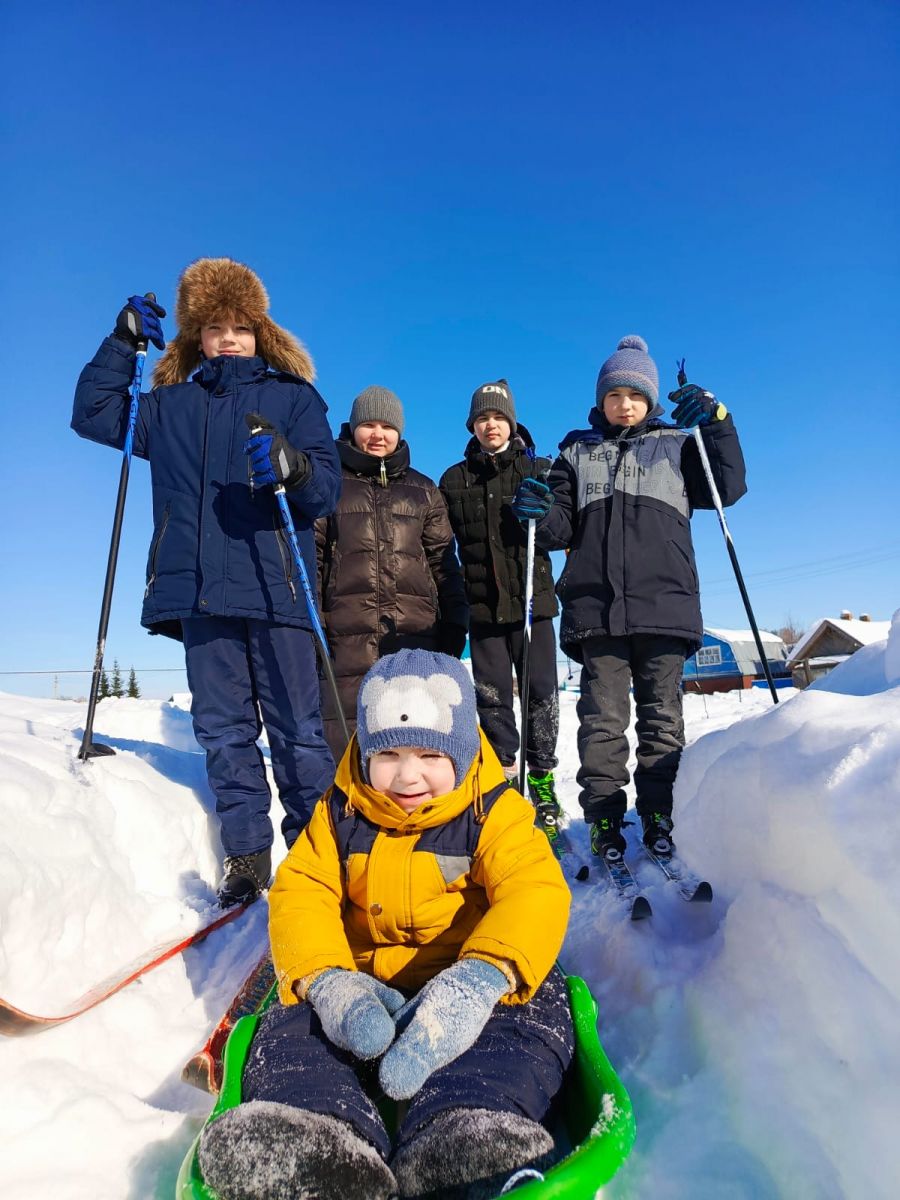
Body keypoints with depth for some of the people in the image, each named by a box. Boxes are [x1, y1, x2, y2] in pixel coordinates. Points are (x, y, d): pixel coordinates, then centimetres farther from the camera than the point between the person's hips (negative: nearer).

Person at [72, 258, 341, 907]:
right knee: (224, 729, 5)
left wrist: (291, 465, -22)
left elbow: (329, 486, 0)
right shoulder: (171, 405, 20)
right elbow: (93, 414, 24)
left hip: (275, 586, -3)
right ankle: (247, 855, 15)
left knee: (296, 727, -3)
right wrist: (123, 342, 15)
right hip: (198, 591, 4)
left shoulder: (294, 395, 9)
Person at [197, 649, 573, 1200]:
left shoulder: (495, 812, -6)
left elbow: (535, 892, -21)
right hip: (364, 983, 3)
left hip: (465, 981, -2)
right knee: (291, 1028, -22)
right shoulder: (341, 814, 4)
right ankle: (311, 1126, -50)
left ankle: (465, 1131, -54)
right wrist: (328, 981, -26)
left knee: (532, 1012, -31)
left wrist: (482, 976, -42)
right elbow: (299, 895, -4)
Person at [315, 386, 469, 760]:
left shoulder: (423, 490, 19)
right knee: (345, 734, -3)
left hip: (415, 631, 2)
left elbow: (443, 561, 15)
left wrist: (454, 625, 8)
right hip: (349, 633, -2)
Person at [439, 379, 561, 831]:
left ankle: (541, 779, 13)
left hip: (533, 597, -1)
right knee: (492, 695, 5)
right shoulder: (454, 479, 11)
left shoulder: (540, 469, 8)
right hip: (482, 604, 1)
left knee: (540, 690, 0)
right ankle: (504, 775, 18)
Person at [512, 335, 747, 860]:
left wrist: (717, 424, -4)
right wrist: (541, 515, -10)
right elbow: (562, 529, 12)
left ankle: (659, 816, 14)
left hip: (665, 603, 0)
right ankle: (604, 820, 6)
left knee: (662, 717, 4)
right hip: (596, 605, 0)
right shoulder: (577, 452, 17)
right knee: (603, 718, -1)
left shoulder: (677, 444, 16)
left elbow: (729, 488, 6)